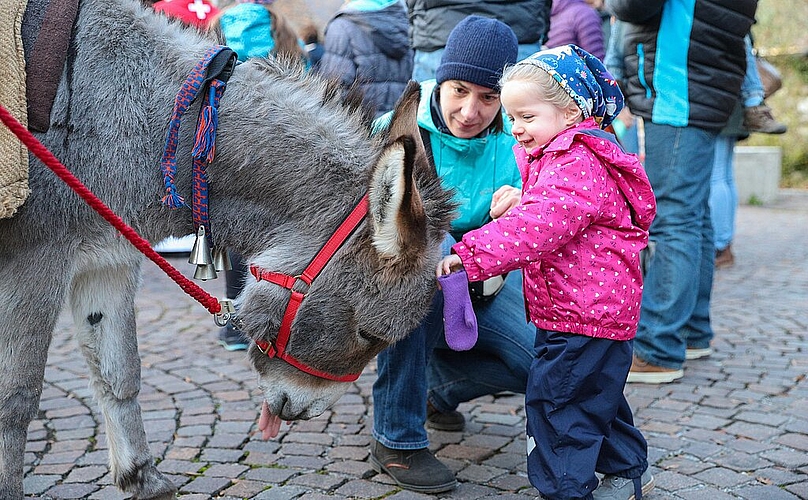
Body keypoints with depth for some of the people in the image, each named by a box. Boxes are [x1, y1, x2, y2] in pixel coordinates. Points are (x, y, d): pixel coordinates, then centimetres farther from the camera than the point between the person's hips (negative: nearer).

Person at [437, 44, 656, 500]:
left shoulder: (578, 164, -20)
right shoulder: (557, 157, 15)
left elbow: (539, 224, -33)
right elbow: (534, 219, 25)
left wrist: (472, 256, -37)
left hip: (582, 312, -11)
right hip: (599, 308, 11)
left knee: (554, 400, -4)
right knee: (596, 394, 22)